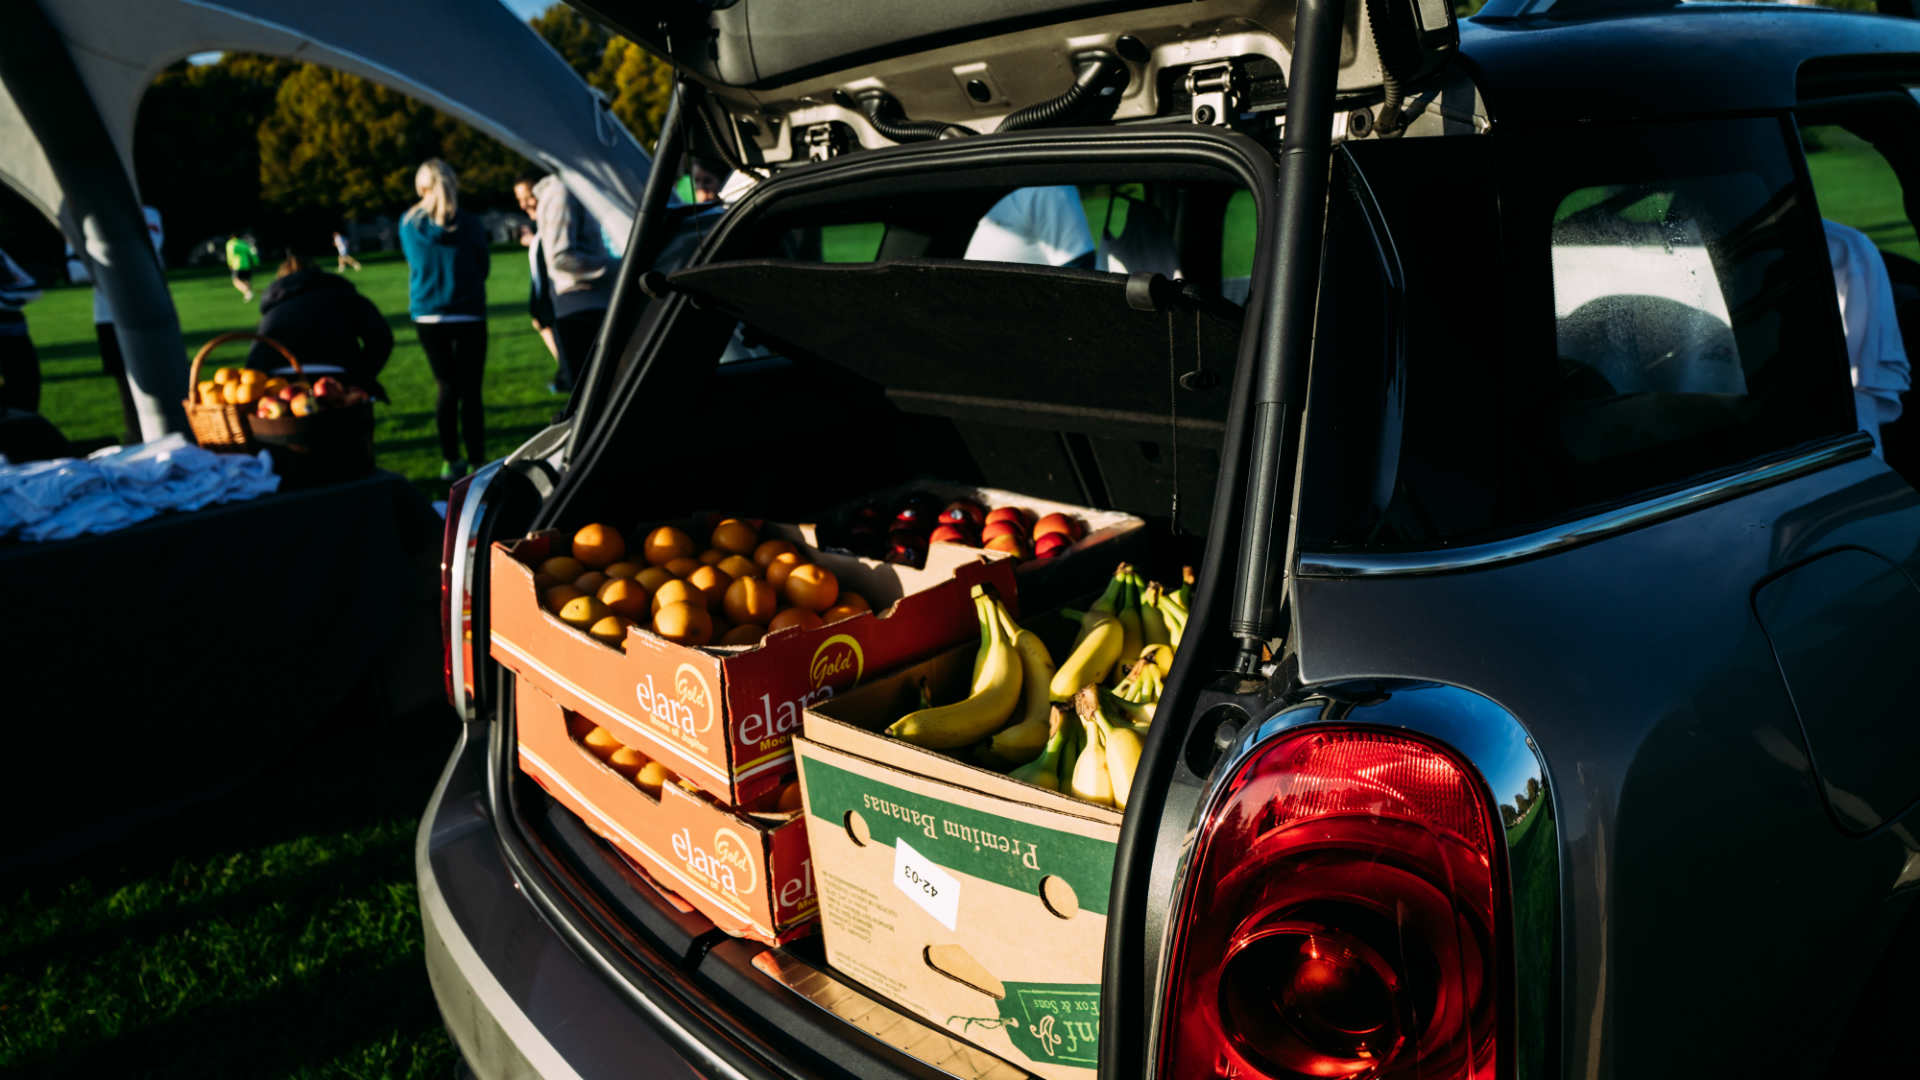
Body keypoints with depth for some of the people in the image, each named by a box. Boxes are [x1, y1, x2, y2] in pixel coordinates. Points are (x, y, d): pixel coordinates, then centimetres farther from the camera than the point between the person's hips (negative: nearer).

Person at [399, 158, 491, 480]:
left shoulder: (409, 223, 0)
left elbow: (414, 263, 14)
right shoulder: (469, 223, -7)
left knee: (446, 387, 13)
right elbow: (483, 268, 5)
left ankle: (450, 461, 14)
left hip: (428, 316, 3)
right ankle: (476, 462, -1)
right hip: (468, 316, -3)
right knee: (470, 390, 0)